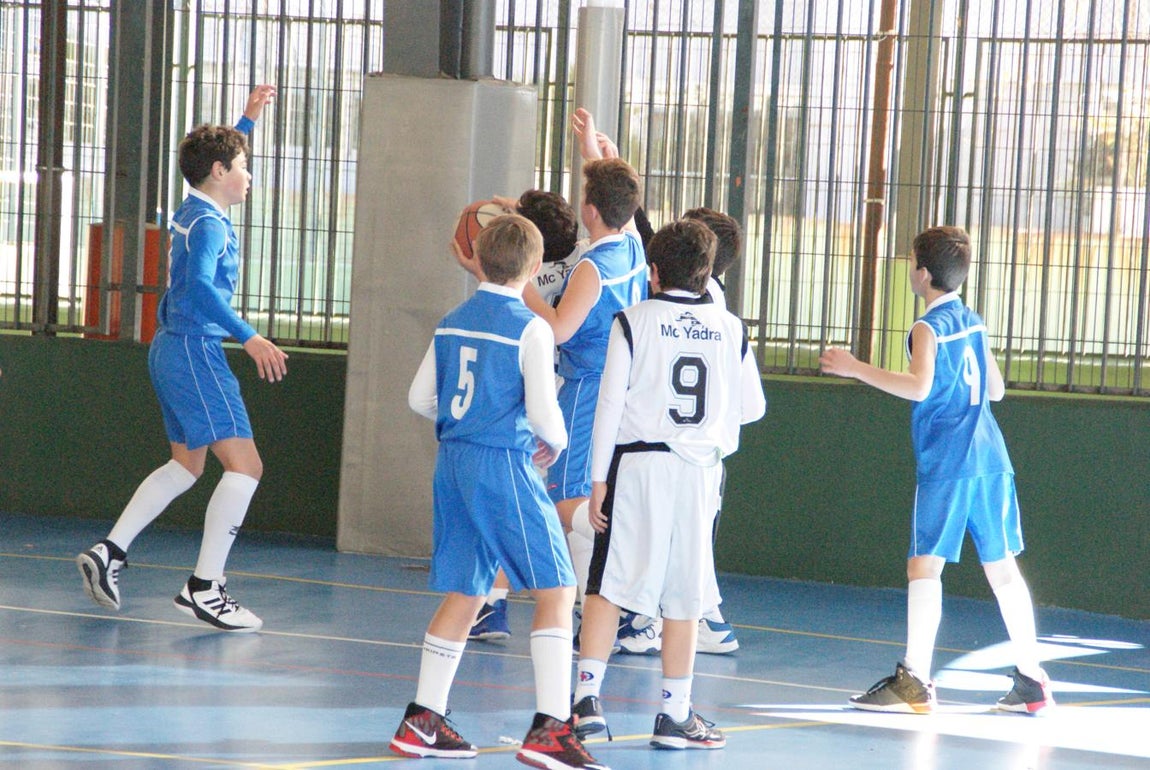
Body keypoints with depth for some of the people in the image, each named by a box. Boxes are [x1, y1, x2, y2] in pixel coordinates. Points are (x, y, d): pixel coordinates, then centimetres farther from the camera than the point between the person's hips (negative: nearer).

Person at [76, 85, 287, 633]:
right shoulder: (208, 224, -15)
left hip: (172, 350, 11)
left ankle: (109, 552, 18)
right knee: (244, 466, -12)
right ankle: (204, 588, -16)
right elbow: (200, 285, -31)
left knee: (187, 465, 22)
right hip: (194, 350, -11)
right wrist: (248, 337, -34)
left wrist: (247, 119, 38)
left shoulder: (194, 210, 14)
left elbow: (216, 158, 37)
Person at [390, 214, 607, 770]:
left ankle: (422, 719, 16)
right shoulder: (530, 329, -10)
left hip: (453, 463, 7)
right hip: (505, 464, -7)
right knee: (556, 590, -3)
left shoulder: (452, 323, 10)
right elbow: (541, 409, -14)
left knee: (463, 594, 15)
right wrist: (555, 441, 6)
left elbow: (420, 399, 14)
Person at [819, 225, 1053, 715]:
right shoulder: (972, 323, 15)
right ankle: (1031, 680, 17)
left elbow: (919, 386, -23)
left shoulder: (929, 328, -7)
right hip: (990, 459, 8)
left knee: (925, 564, -9)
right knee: (1002, 566, 13)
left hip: (946, 463, -8)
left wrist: (856, 369, -18)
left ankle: (915, 681, -15)